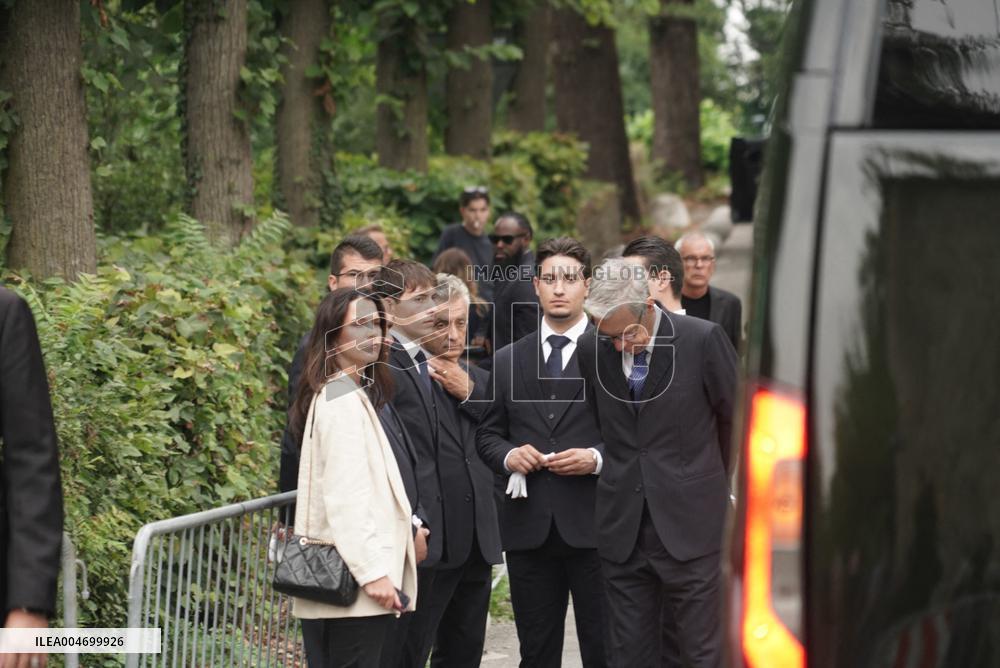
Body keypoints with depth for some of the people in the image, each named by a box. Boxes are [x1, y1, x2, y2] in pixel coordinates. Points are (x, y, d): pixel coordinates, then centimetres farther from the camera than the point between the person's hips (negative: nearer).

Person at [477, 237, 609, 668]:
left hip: (593, 526, -3)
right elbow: (488, 435, 16)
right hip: (528, 530, 3)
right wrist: (509, 455, -5)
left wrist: (597, 458, -16)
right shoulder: (508, 361, 12)